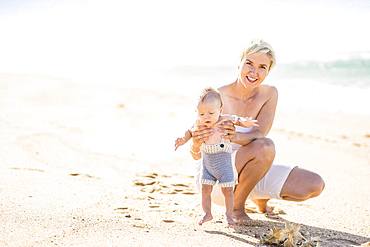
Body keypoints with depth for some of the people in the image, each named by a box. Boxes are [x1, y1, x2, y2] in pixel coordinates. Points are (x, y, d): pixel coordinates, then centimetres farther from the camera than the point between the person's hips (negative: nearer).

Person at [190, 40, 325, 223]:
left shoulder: (269, 94, -6)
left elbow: (259, 134, -22)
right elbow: (196, 155, -17)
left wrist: (235, 137, -44)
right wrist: (197, 143, -43)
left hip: (250, 173, 5)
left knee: (315, 185, -8)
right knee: (266, 147, -34)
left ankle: (259, 197, 17)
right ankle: (236, 206, -12)